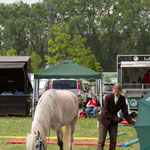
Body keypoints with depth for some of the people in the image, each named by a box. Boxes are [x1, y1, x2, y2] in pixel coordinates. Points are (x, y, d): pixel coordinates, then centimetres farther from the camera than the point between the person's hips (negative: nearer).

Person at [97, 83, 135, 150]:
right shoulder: (108, 97, -17)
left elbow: (125, 112, -4)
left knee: (113, 141, 2)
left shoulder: (122, 99, -5)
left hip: (113, 121, 4)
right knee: (101, 141, -6)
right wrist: (115, 118, -23)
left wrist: (131, 121, -17)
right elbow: (106, 111, -17)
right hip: (104, 120, -4)